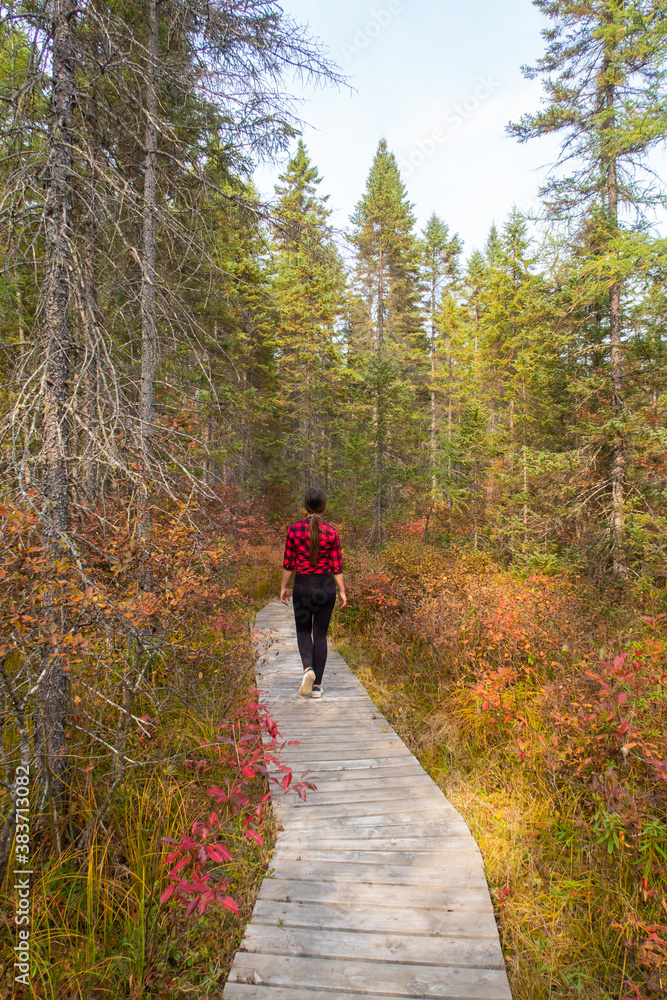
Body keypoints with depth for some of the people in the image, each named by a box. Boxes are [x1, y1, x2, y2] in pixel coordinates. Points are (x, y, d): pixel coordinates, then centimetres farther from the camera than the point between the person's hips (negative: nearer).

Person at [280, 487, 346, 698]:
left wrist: (283, 587, 8)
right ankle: (317, 686, 13)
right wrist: (342, 591, 6)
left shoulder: (294, 530, -8)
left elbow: (288, 563, -3)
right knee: (320, 634, 11)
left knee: (303, 630, 18)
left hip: (302, 586, 0)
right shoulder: (331, 532, -7)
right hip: (326, 586, 1)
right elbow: (336, 565, -3)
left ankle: (308, 668, -9)